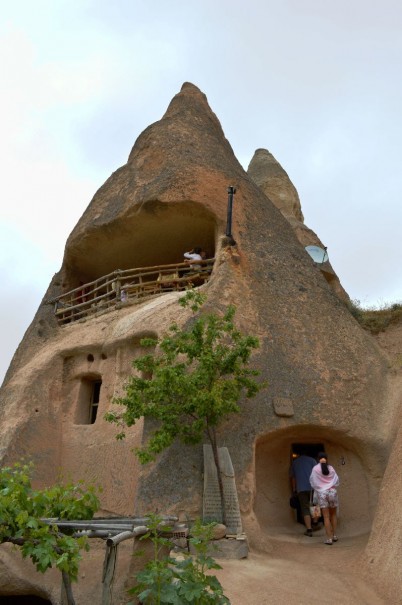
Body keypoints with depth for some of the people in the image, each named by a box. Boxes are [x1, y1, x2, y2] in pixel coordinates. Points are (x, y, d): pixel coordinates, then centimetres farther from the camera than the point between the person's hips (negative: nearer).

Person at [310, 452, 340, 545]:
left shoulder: (315, 469, -3)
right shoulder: (331, 468, 1)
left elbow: (312, 482, 3)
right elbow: (337, 481, 6)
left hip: (322, 493, -2)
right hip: (332, 491, 2)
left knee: (326, 516, 2)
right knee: (333, 514, 18)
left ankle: (329, 538, 2)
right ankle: (334, 535, 22)